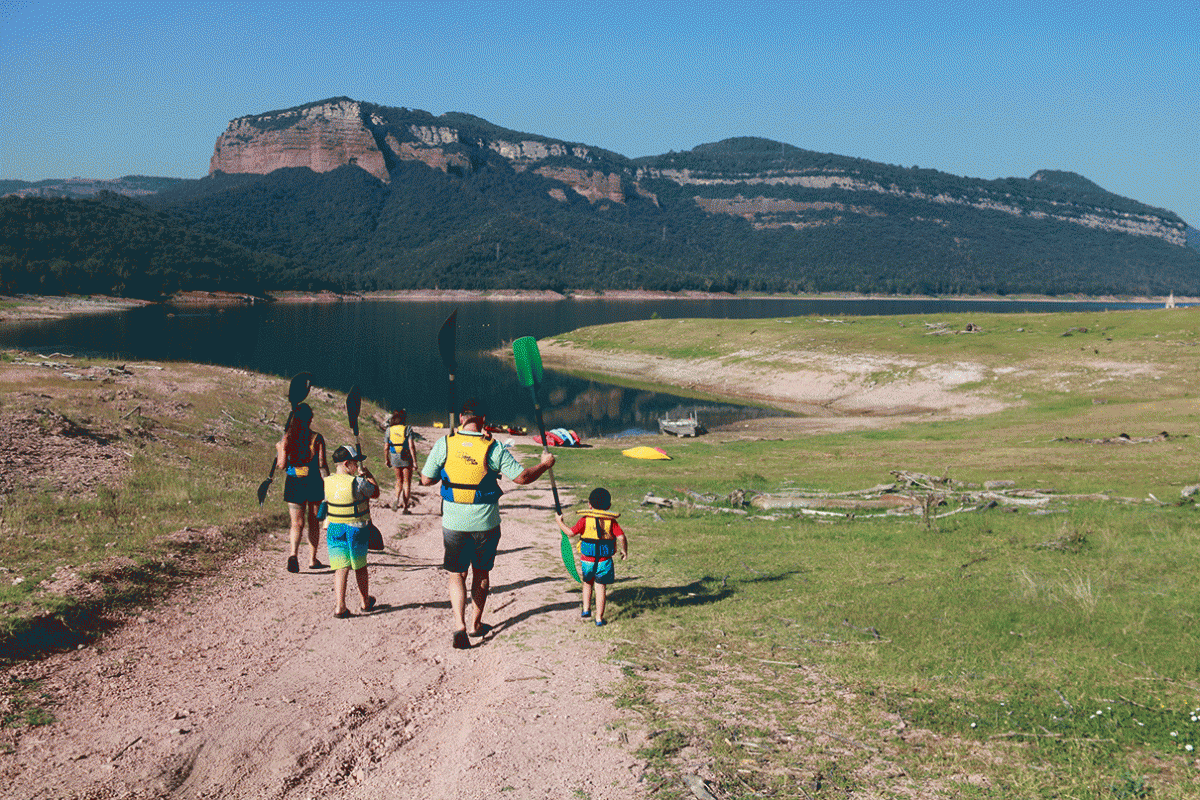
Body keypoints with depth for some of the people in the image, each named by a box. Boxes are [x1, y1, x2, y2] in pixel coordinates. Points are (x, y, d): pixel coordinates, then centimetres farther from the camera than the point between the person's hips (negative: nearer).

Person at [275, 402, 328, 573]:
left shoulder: (288, 437, -4)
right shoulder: (317, 438, -8)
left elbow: (282, 465, -6)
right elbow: (322, 464, -10)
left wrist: (278, 449, 11)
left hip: (293, 484, 1)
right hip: (313, 483, -1)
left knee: (297, 523, 4)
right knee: (313, 522, 16)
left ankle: (294, 553, -22)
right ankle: (312, 559, 22)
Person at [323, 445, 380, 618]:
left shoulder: (327, 483, -2)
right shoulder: (357, 482, -18)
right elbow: (375, 492, -2)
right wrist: (369, 475, 10)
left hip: (334, 529, 3)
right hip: (356, 529, -3)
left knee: (341, 568, 3)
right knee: (360, 567, 16)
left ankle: (340, 606, -9)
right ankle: (365, 601, 32)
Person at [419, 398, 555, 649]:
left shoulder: (444, 444, -8)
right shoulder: (494, 448, -11)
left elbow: (426, 480, -3)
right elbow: (522, 477, -9)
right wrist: (545, 464, 8)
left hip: (453, 523, 0)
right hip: (485, 523, 0)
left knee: (456, 574, 10)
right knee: (481, 573, 18)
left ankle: (459, 624, -7)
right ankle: (476, 624, 28)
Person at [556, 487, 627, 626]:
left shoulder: (585, 519, -6)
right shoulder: (611, 521, -3)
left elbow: (571, 532, -11)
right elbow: (621, 537, -12)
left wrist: (560, 522, 4)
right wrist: (624, 550, 5)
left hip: (587, 560, 0)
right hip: (604, 561, 0)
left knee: (587, 583, 25)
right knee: (601, 588, 6)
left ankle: (586, 609, 23)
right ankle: (599, 618, 7)